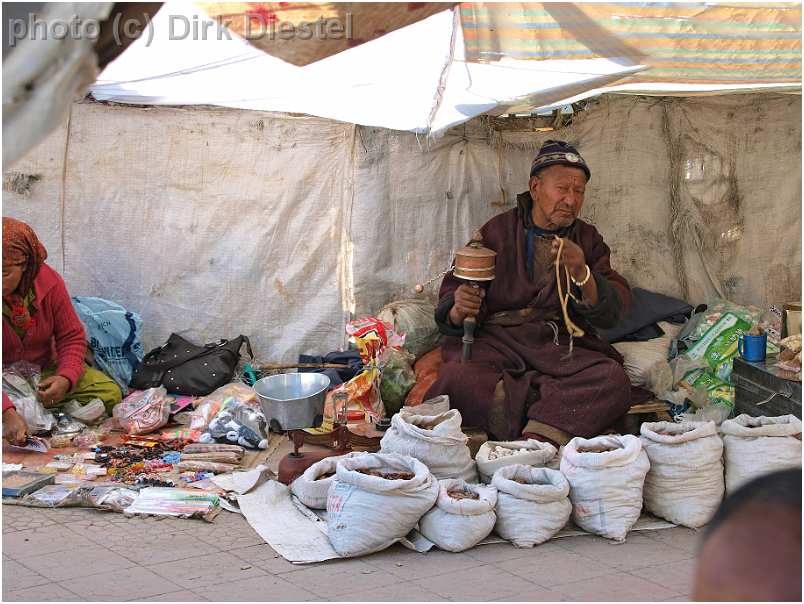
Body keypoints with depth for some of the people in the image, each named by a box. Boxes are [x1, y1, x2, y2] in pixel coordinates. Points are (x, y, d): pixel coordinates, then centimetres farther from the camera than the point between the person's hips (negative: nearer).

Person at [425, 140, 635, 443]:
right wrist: (459, 310, -16)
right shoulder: (497, 231, 12)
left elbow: (611, 312, 4)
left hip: (562, 347, 1)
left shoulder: (588, 239, 16)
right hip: (497, 339, -1)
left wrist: (582, 274, -15)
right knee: (458, 378, -34)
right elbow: (452, 293, 9)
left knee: (613, 379, -30)